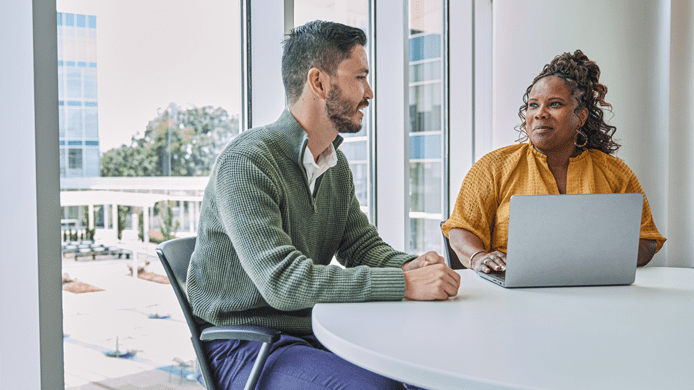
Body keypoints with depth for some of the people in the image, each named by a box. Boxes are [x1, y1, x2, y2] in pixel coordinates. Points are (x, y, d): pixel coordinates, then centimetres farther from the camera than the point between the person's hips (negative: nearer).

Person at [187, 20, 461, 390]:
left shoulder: (336, 164, 9)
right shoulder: (246, 162, -20)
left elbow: (363, 244, 13)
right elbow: (283, 280, -28)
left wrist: (409, 265, -11)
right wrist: (404, 284, -29)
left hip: (317, 331, 7)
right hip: (246, 347, -7)